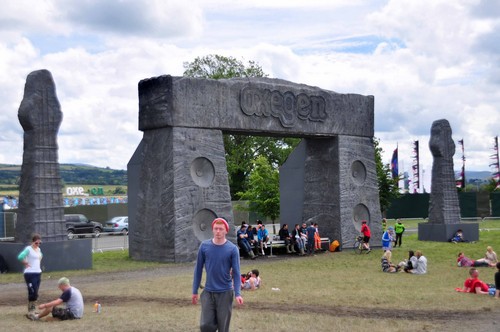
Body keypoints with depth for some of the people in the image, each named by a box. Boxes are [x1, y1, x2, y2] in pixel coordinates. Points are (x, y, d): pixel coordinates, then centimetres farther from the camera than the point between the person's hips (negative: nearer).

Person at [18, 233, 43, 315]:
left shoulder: (39, 249, 11)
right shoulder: (28, 249, -12)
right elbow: (20, 257, -28)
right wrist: (26, 264, -14)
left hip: (38, 273, 8)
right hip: (30, 274, -8)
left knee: (35, 293, 10)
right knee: (33, 293, -11)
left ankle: (33, 309, 18)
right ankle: (30, 310, -4)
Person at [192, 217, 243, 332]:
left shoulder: (232, 249, -7)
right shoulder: (204, 246, -1)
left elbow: (236, 273, -5)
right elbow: (198, 269, 6)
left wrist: (238, 294, -15)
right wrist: (195, 291, 7)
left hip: (225, 293, -2)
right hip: (208, 292, 2)